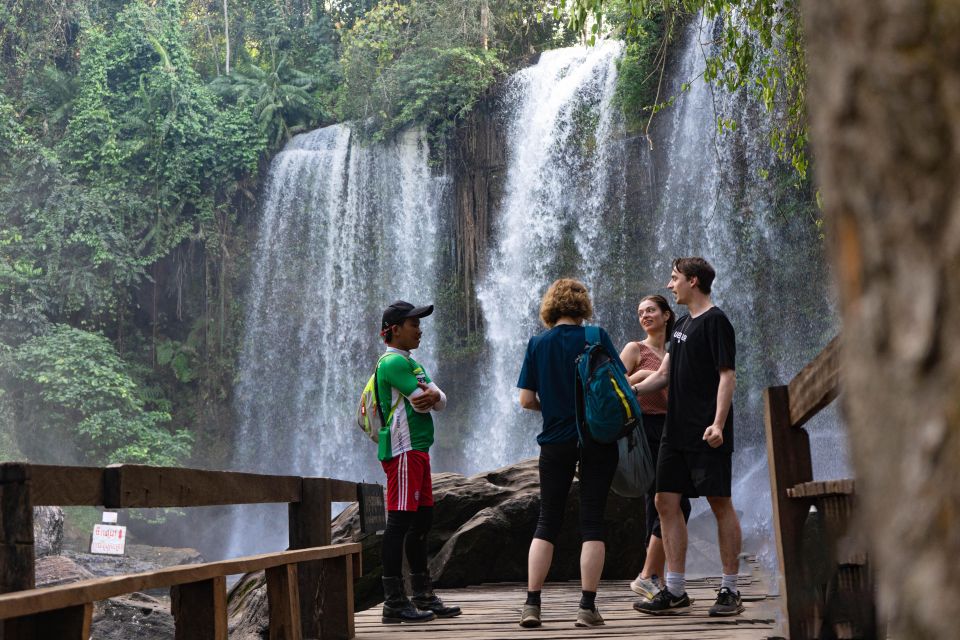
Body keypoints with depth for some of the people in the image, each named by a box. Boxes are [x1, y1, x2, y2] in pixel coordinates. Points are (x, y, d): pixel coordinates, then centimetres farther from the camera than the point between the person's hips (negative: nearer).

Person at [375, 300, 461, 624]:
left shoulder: (413, 364, 22)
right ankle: (394, 602, -10)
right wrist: (428, 396, 5)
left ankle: (423, 596, 21)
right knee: (399, 522, -11)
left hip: (417, 450, 10)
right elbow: (421, 402, -17)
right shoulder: (393, 362, -10)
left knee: (422, 521, 13)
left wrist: (433, 395, -11)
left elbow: (440, 401, 11)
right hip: (402, 450, -10)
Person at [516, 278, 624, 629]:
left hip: (556, 442, 1)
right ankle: (588, 607, 1)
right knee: (592, 521, 3)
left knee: (547, 522, 9)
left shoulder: (538, 344, 0)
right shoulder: (597, 338, -5)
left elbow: (526, 400, -2)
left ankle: (532, 604, 3)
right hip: (598, 440, -1)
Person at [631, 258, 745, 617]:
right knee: (666, 502, 4)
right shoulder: (681, 325, 19)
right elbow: (664, 375, 20)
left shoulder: (715, 321, -6)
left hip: (706, 434, -9)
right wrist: (633, 390, 3)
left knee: (720, 503, -2)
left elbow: (727, 375, -12)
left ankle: (730, 591, 5)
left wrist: (718, 423, -22)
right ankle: (675, 592, 8)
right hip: (677, 430, 9)